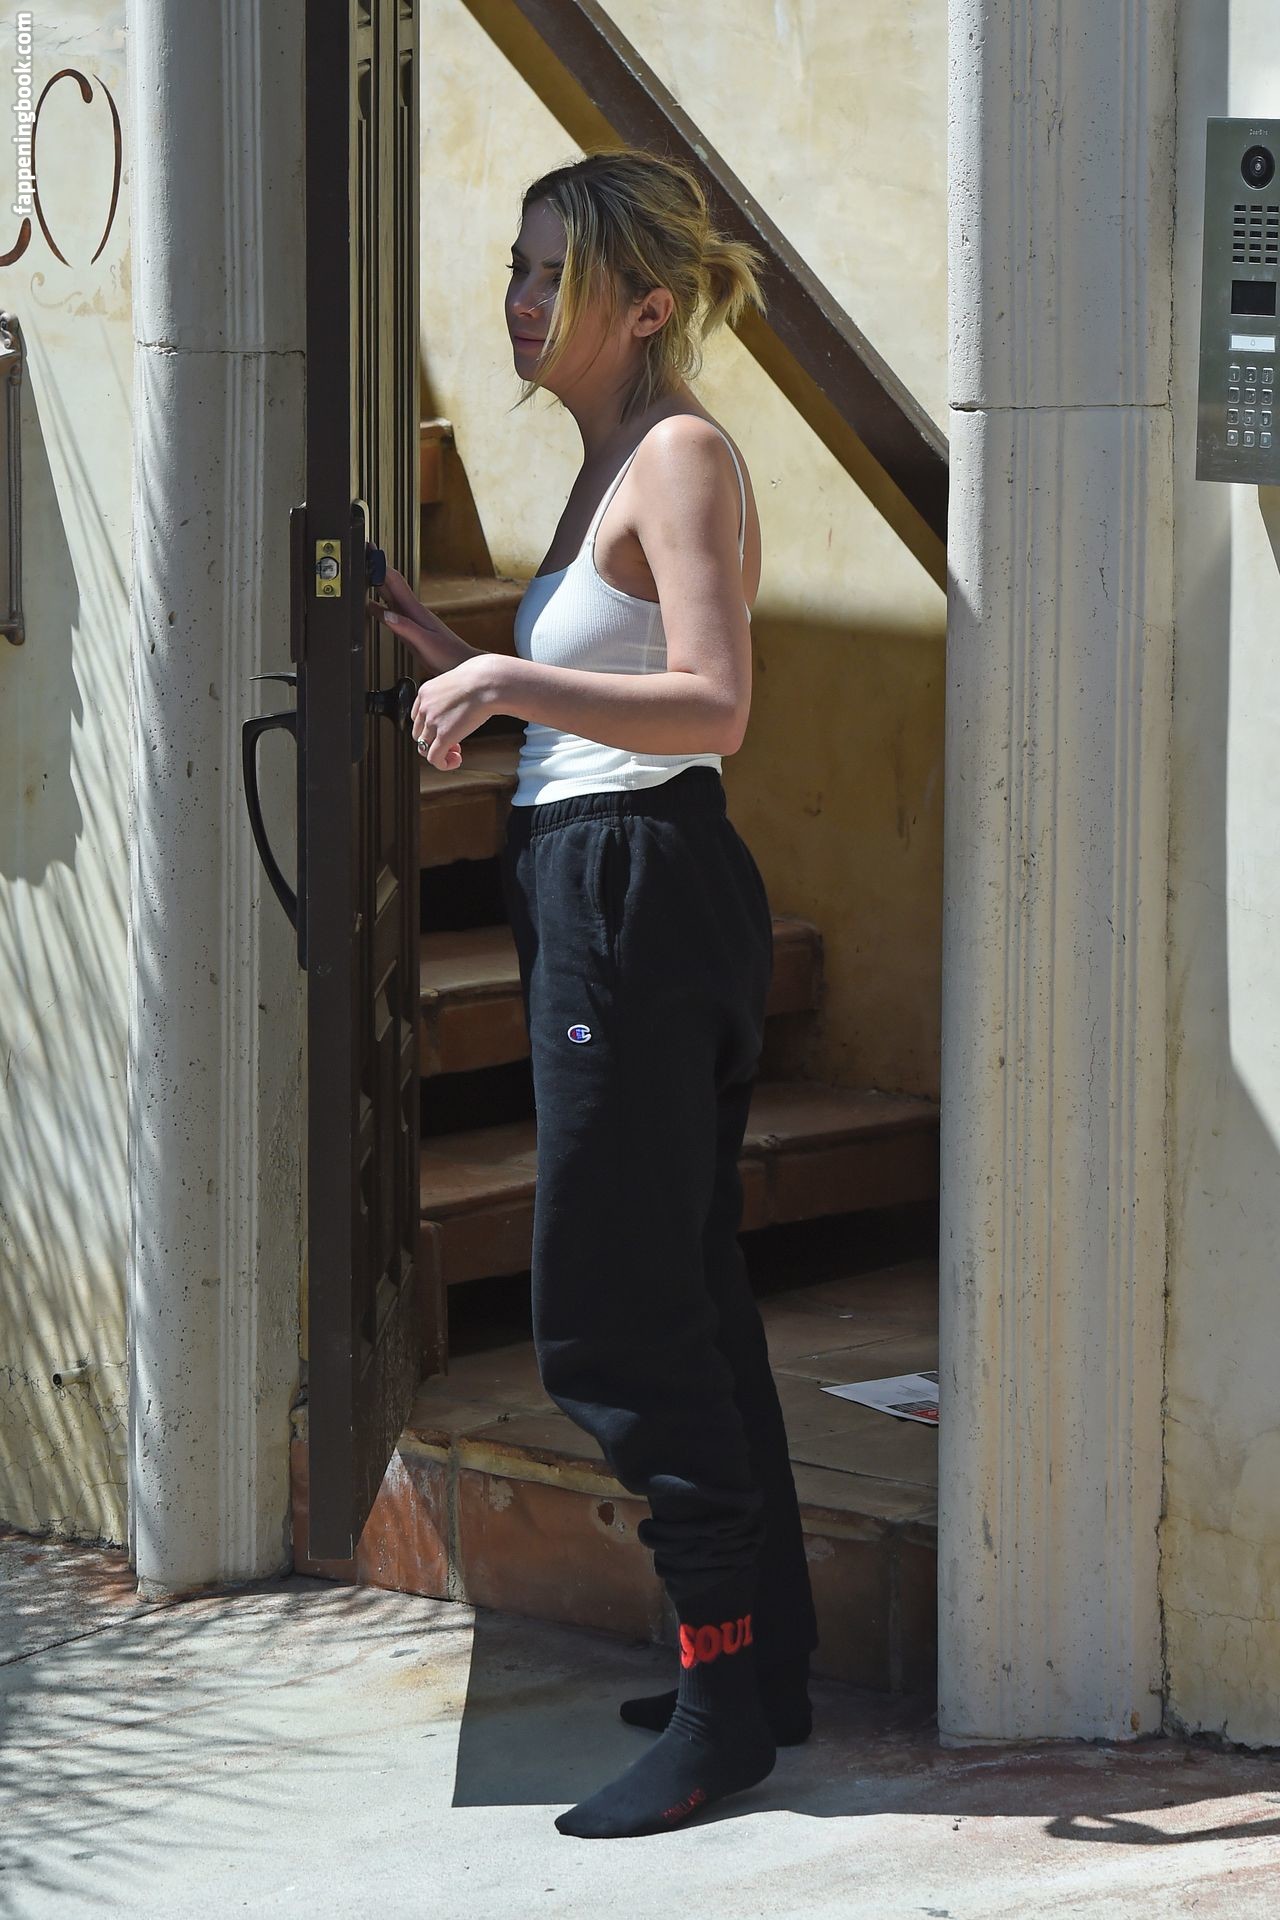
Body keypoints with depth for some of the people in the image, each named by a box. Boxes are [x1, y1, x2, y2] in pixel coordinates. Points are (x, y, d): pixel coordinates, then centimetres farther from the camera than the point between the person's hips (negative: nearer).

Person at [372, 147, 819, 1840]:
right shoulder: (609, 463, 17)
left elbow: (714, 705, -25)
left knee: (608, 1315, -7)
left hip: (642, 891, -10)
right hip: (592, 892, 10)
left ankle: (726, 1686, -1)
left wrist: (511, 680, -31)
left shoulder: (684, 456, -13)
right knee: (685, 1295, 14)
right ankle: (769, 1658, 22)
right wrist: (467, 664, 12)